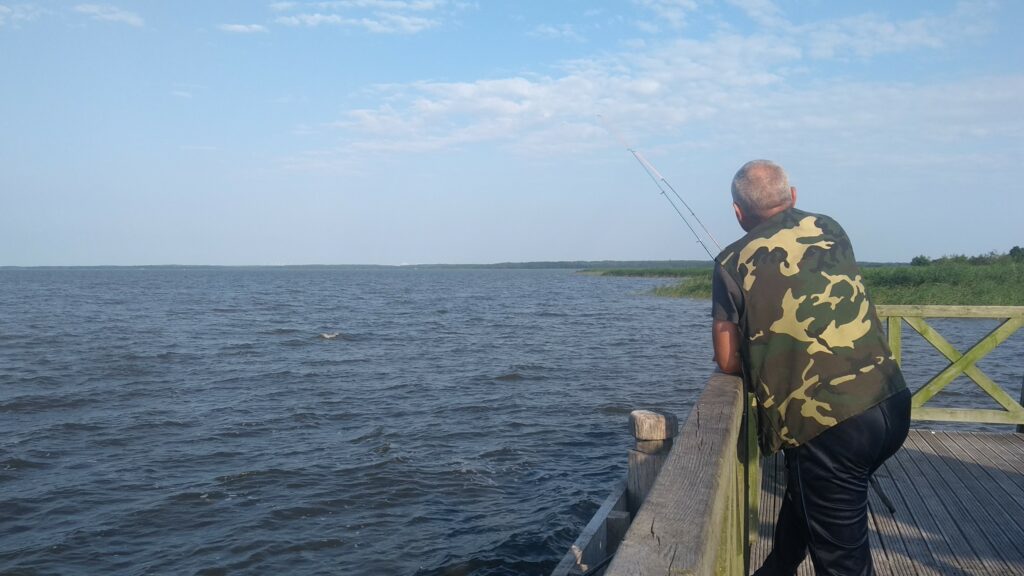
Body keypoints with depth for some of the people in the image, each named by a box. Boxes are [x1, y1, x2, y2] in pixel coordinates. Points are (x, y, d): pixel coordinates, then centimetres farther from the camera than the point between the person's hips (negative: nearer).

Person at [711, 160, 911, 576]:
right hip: (892, 405, 6)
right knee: (804, 487, 30)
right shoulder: (830, 230, 11)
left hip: (826, 425, -6)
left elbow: (727, 362, 2)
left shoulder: (733, 263, -2)